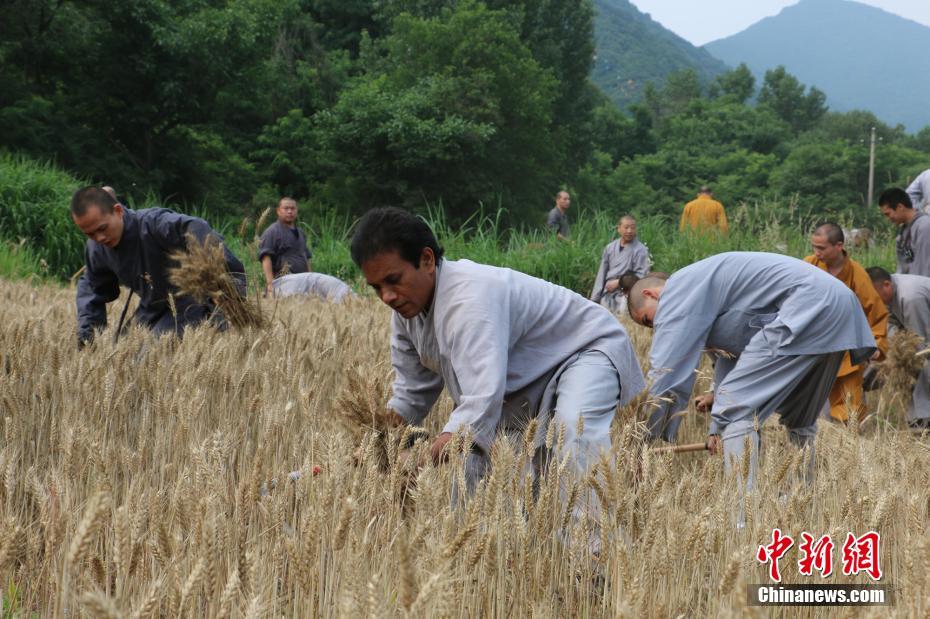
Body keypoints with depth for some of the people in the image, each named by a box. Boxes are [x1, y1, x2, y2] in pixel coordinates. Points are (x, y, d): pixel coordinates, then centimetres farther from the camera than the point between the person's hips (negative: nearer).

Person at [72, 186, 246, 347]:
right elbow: (90, 287, 16)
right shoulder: (96, 248, -3)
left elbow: (196, 229, -47)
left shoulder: (152, 224, -29)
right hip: (150, 310, 8)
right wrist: (85, 332, 5)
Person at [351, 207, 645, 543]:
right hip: (527, 383, 10)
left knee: (574, 423, -38)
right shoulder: (408, 306, -7)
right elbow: (411, 393, 2)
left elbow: (483, 398, -48)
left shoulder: (470, 296, -37)